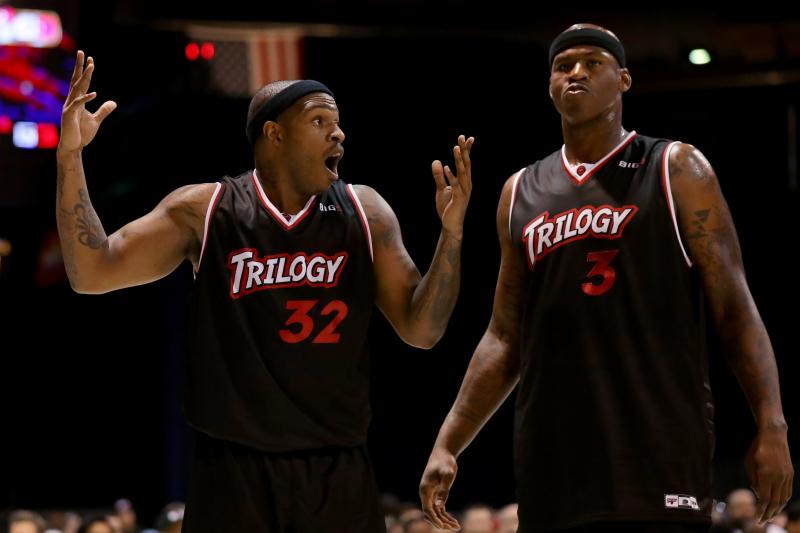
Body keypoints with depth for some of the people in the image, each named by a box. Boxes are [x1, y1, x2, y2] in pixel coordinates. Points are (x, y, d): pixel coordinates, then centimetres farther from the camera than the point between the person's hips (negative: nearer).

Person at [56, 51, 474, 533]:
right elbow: (93, 273, -1)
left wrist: (451, 233, -10)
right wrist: (71, 156, -9)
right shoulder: (204, 210, 0)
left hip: (338, 472, 2)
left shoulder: (365, 212, 4)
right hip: (234, 469, -2)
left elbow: (421, 330, 4)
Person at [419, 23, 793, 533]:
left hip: (659, 454, -4)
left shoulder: (677, 171, 3)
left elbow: (734, 307, -2)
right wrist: (448, 444, 10)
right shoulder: (522, 193, 16)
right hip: (553, 462, 4)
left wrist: (771, 428, -13)